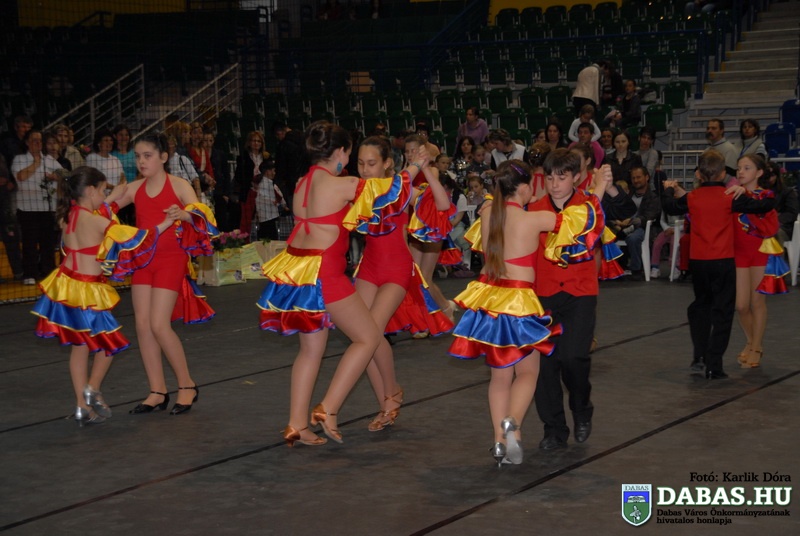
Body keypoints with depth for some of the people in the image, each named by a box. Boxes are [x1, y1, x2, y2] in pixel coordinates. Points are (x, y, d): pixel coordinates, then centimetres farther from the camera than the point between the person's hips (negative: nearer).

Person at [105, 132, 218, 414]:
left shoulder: (178, 186, -6)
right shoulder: (134, 189, 7)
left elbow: (203, 217, -14)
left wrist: (184, 215, -34)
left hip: (171, 258, -5)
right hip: (142, 258, 5)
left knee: (159, 324, -11)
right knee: (142, 323, 1)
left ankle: (187, 386, 5)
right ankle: (158, 392, 11)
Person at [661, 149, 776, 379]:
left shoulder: (691, 198, -1)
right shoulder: (730, 197, -9)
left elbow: (669, 206, 18)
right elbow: (764, 206, -7)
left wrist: (669, 189, 37)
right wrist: (771, 198, 15)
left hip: (697, 261, 4)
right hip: (723, 262, -3)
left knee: (701, 305, 21)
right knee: (722, 312, 2)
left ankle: (699, 356, 14)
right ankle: (713, 366, -1)